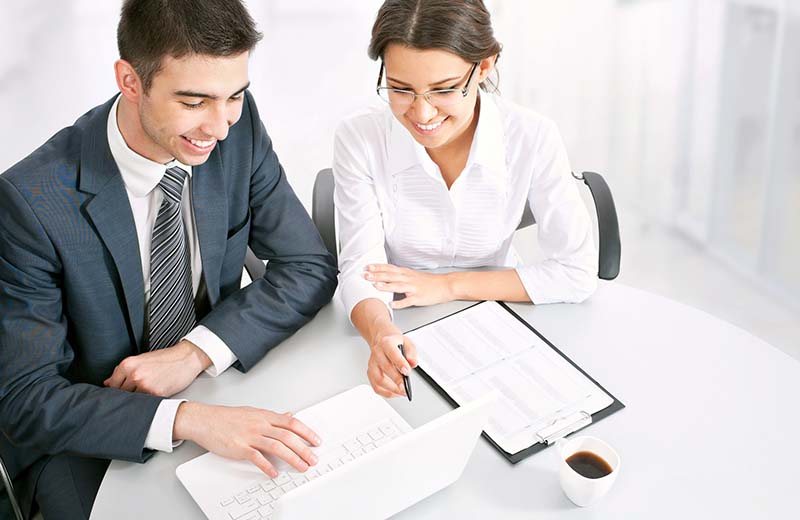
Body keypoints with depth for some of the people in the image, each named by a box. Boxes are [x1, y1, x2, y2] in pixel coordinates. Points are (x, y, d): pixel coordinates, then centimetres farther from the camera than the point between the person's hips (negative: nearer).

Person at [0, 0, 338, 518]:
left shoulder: (239, 125, -13)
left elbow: (309, 266, -7)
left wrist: (197, 351, -22)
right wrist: (187, 419, -38)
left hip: (214, 378, 3)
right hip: (85, 436, -3)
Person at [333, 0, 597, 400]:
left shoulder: (533, 138, -16)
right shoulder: (359, 137, -15)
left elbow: (577, 273, -14)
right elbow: (361, 264, -15)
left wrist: (448, 285, -17)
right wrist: (380, 334, -38)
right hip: (399, 331, 1)